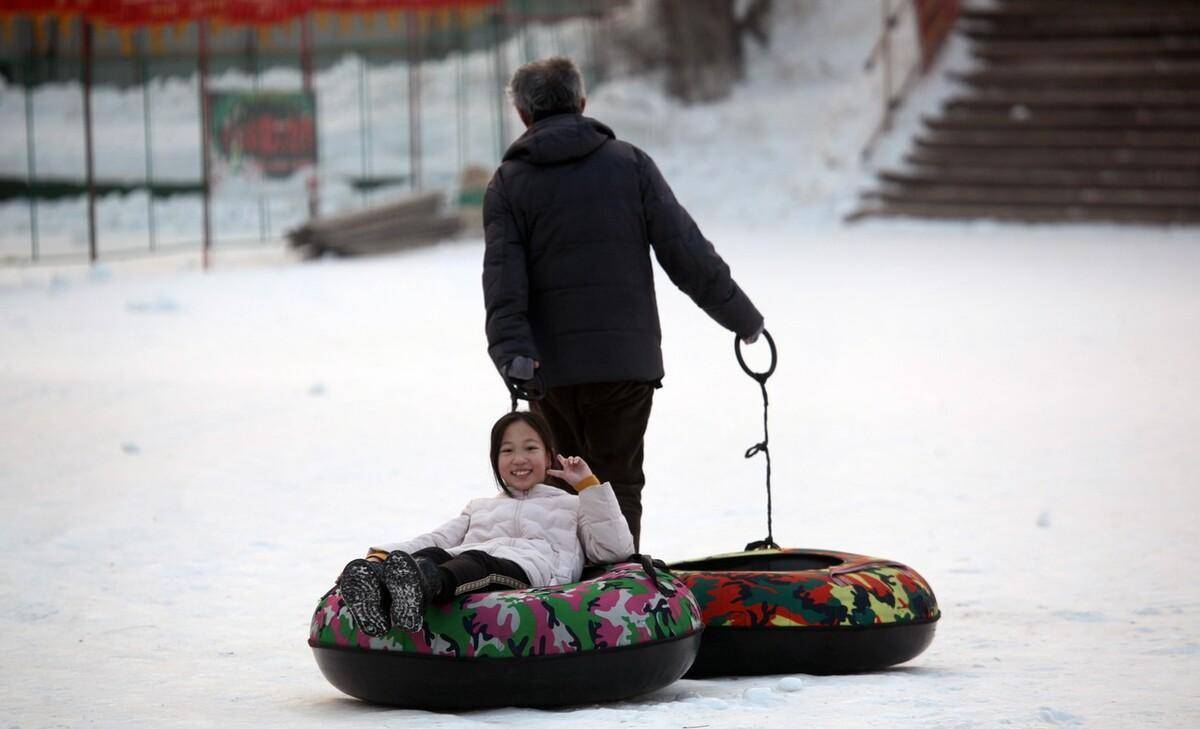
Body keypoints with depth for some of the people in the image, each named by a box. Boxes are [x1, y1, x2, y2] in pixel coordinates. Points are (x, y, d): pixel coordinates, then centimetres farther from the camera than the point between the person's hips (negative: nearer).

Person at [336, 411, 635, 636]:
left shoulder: (571, 506, 35)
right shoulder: (480, 508, 43)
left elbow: (615, 548, 18)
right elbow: (435, 539, 27)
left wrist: (588, 484, 15)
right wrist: (382, 555, 8)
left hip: (529, 570, -3)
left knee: (476, 563, -39)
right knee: (431, 555, -34)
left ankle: (425, 585, -74)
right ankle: (377, 585, -68)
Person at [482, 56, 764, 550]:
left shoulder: (508, 183, 4)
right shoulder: (630, 163, 4)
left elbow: (503, 281, -9)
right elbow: (687, 254, 1)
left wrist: (511, 351, -16)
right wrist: (741, 316, 9)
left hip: (551, 365, 0)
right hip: (627, 359, 0)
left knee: (559, 490, 10)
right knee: (620, 483, 4)